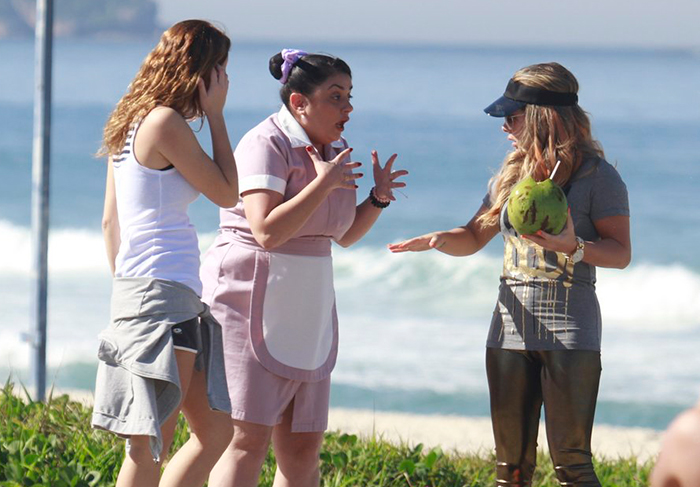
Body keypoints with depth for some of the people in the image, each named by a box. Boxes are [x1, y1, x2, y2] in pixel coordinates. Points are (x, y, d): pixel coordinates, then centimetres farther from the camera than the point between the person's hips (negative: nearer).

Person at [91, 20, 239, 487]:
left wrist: (126, 288, 24)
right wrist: (215, 113, 0)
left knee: (216, 431, 13)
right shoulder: (165, 122, -12)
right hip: (162, 293, -10)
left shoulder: (130, 124, 16)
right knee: (151, 446, -9)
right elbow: (227, 192, -5)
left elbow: (111, 221, 20)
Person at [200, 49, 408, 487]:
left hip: (306, 310, 8)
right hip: (252, 301, -8)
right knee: (248, 439, -14)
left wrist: (378, 198, 7)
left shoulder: (333, 152, 12)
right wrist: (323, 185, -20)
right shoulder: (266, 145, -12)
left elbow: (344, 236, 23)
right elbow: (267, 232, -24)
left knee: (303, 447, 5)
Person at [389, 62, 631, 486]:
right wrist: (438, 239, 0)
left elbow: (621, 253, -9)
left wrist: (574, 247, -27)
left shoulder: (597, 176, -6)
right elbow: (474, 238, 21)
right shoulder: (512, 175, 14)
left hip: (570, 334, -6)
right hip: (511, 329, 6)